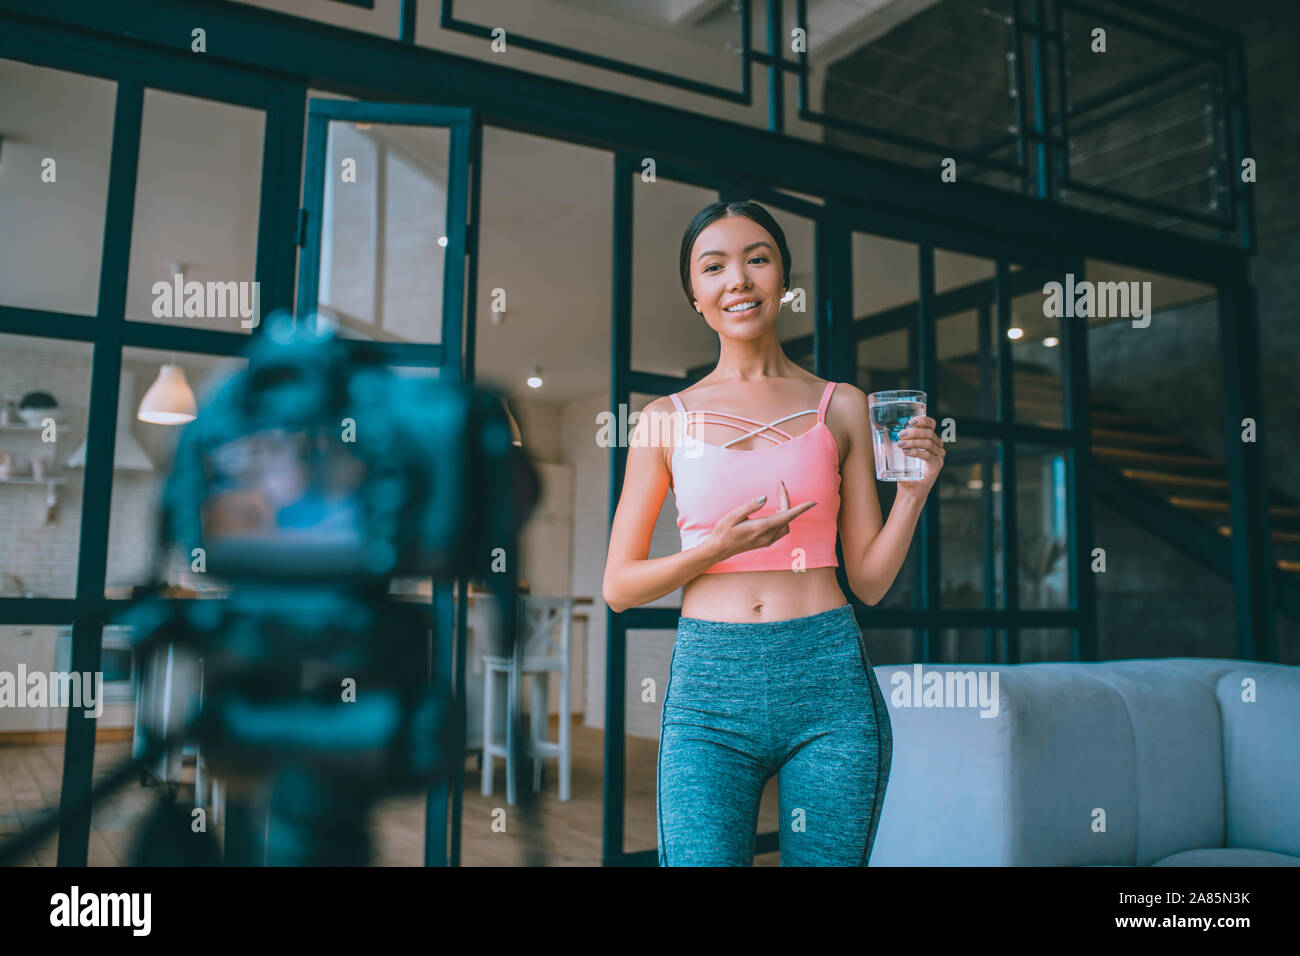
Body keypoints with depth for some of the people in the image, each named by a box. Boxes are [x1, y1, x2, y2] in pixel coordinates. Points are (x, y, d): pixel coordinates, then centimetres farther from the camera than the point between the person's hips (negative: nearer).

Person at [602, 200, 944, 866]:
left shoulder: (841, 407, 8)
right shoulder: (667, 420, 6)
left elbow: (869, 580, 10)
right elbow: (618, 587, 6)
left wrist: (913, 493, -6)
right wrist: (718, 548, -9)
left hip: (828, 684, 1)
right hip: (708, 686, -1)